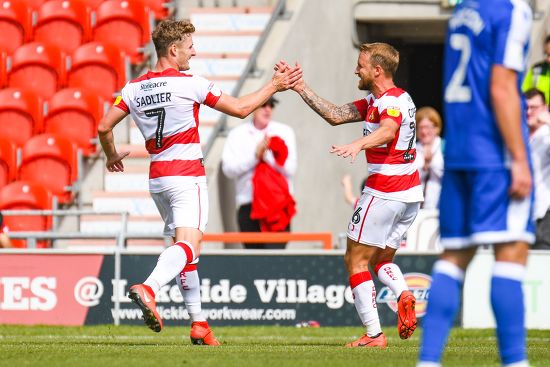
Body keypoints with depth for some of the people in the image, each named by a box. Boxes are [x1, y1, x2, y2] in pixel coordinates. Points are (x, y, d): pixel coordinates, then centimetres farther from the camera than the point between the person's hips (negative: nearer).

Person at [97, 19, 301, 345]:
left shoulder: (134, 88, 5)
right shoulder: (190, 84, -9)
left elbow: (104, 126, 5)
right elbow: (241, 109, -4)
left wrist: (112, 156, 24)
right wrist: (274, 87, 8)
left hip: (157, 180, 7)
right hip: (187, 176, -7)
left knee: (186, 248, 16)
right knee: (188, 244, -17)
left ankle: (199, 324, 15)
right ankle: (148, 288, -44)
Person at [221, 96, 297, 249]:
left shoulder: (284, 132, 8)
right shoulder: (237, 134, 9)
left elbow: (290, 168, -2)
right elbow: (228, 169, -3)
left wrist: (267, 154, -14)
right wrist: (255, 155, -12)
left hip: (278, 205, -1)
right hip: (248, 206, 1)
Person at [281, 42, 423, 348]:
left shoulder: (393, 101, -17)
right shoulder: (375, 101, 14)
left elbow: (387, 130, -39)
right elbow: (336, 115, 18)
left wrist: (357, 145, -58)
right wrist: (301, 88, 15)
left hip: (384, 192, -10)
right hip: (410, 193, 10)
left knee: (356, 260, -1)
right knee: (382, 260, 20)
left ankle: (374, 334, -6)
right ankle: (403, 294, -11)